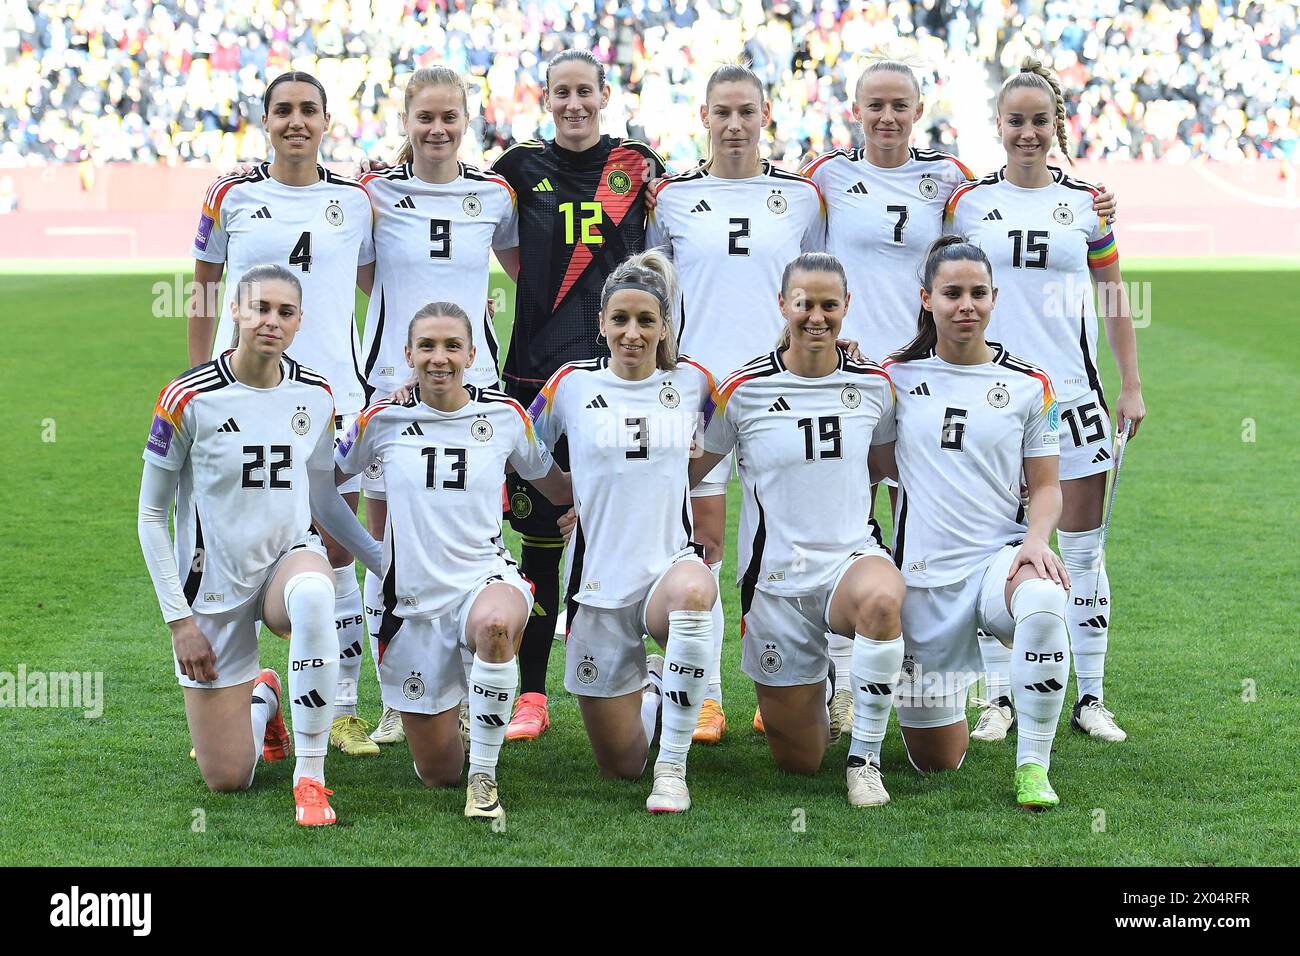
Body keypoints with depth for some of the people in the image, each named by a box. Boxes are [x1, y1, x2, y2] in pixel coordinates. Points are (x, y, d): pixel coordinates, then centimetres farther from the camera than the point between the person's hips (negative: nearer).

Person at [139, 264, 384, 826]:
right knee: (227, 779, -3)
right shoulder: (189, 399, -14)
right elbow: (151, 515, -6)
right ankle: (261, 698, 35)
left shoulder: (315, 395, -1)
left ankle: (310, 776, -27)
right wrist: (178, 618, -10)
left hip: (288, 558, 2)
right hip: (214, 585, -2)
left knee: (313, 591, -40)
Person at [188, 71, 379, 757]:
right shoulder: (231, 197, 3)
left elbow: (379, 284, 19)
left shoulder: (354, 200, 6)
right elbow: (202, 291, 10)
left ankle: (342, 709, 10)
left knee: (336, 554, 2)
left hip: (332, 388, 1)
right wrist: (200, 381, 8)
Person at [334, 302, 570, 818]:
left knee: (494, 623, -42)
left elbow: (558, 488, 13)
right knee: (438, 774, 4)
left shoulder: (506, 414, 0)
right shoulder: (382, 419, -2)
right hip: (413, 599, 1)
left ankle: (484, 776, -24)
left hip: (486, 578, -1)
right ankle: (451, 707, 42)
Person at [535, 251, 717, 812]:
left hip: (670, 564, 0)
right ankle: (649, 691, 42)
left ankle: (672, 767, -26)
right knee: (619, 766, 5)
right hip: (598, 580, 0)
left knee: (693, 590, -41)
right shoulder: (572, 384, -1)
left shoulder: (692, 382, 2)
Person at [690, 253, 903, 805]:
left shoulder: (874, 383, 2)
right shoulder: (743, 389, -5)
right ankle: (814, 687, 43)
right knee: (798, 762, 5)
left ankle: (865, 756, -21)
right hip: (775, 577, -1)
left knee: (880, 597, -41)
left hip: (851, 558, 1)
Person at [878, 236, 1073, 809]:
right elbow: (881, 466, 16)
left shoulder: (1027, 385, 4)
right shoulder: (896, 376, 6)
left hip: (999, 557, -1)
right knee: (935, 761, 2)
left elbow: (1045, 487, 7)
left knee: (1044, 603, -41)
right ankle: (950, 683, 40)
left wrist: (1037, 539, -14)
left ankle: (1032, 768, -25)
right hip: (921, 573, 1)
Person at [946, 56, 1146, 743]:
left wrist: (1131, 385, 9)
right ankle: (1001, 696, 11)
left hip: (1073, 390, 1)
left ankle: (1090, 698, 10)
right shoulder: (966, 200, 2)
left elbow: (1112, 294, 12)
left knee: (1083, 550, 3)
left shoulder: (1087, 201, 5)